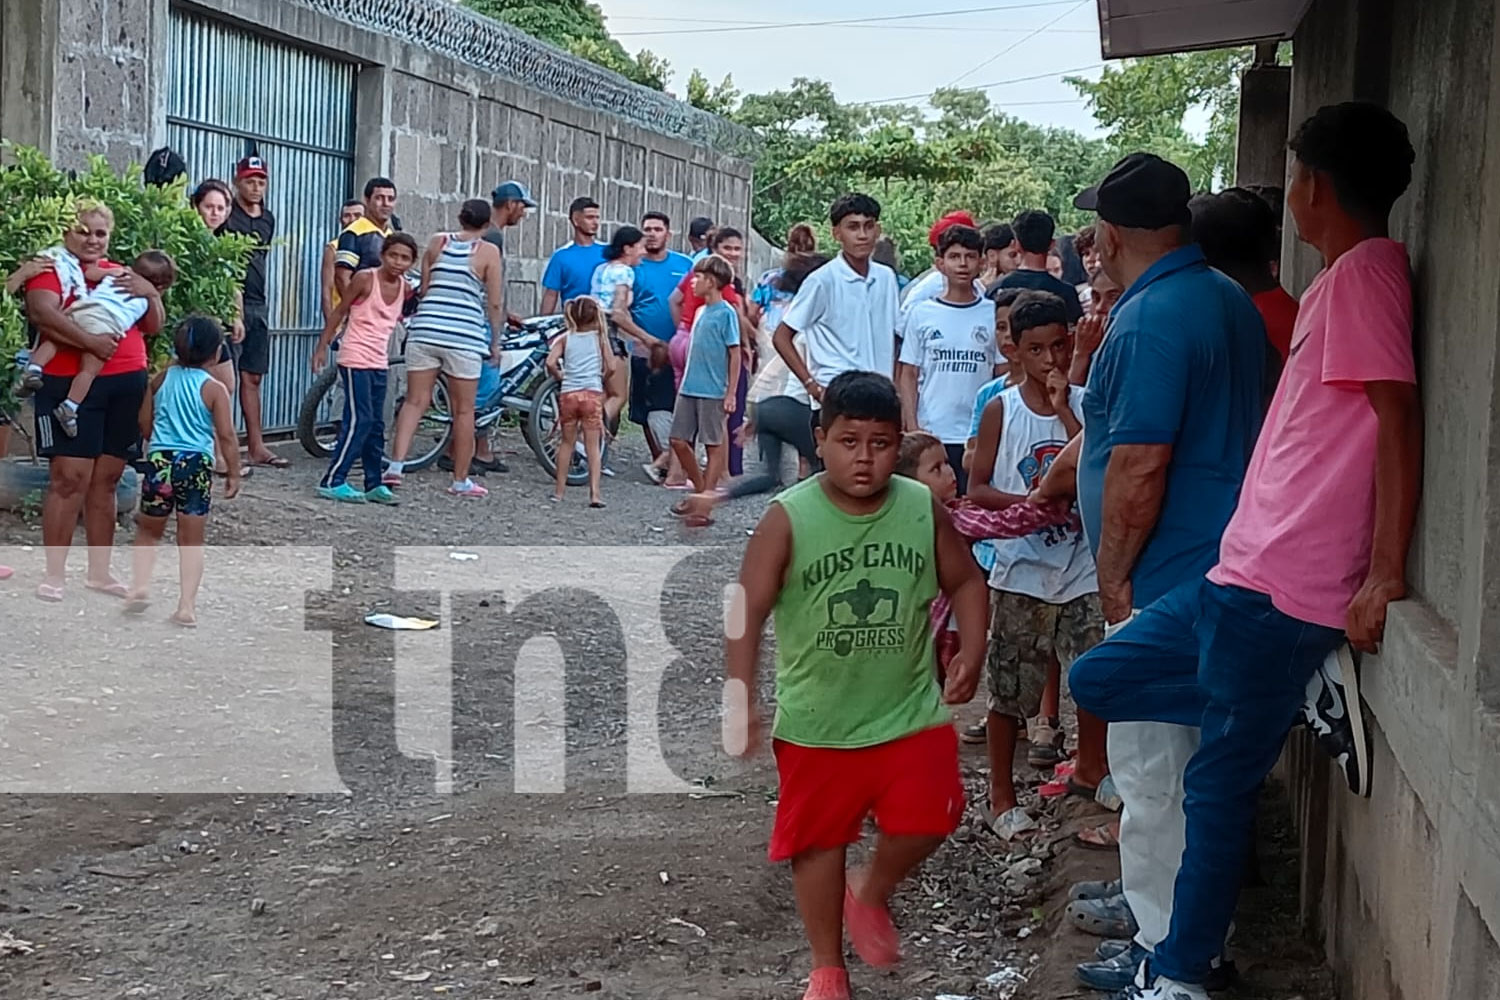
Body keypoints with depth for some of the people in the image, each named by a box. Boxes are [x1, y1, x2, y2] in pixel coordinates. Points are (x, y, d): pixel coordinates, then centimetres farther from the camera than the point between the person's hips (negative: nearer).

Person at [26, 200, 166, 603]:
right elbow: (42, 313, -19)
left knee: (106, 480, 11)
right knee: (69, 479, -8)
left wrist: (150, 293, -4)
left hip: (126, 385, 6)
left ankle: (99, 571, 18)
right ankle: (54, 575, -3)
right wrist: (90, 342, -26)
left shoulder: (121, 275, 17)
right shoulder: (53, 270, -1)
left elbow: (154, 326, 15)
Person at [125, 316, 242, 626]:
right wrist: (234, 473, 1)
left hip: (160, 460, 2)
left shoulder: (162, 379, 6)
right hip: (197, 464, -2)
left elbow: (144, 425, 12)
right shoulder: (215, 389, -5)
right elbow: (226, 436, -8)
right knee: (191, 540, 6)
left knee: (149, 532, 20)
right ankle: (187, 606, 0)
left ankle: (140, 585, 1)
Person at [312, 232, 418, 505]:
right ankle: (332, 482, -6)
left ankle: (374, 484, 14)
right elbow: (339, 313, -5)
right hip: (355, 359, -6)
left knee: (375, 426, 9)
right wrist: (322, 347, -5)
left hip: (379, 363, 6)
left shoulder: (405, 289, 6)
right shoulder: (365, 279, -10)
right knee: (359, 421, -10)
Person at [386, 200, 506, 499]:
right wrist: (495, 341, 8)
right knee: (463, 410, 6)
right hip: (465, 336, -3)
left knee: (415, 401, 7)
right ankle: (461, 480, 12)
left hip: (425, 328, 3)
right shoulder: (488, 252, -1)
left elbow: (423, 289, 9)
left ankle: (396, 465, -4)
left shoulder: (437, 242, 8)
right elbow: (495, 303, -2)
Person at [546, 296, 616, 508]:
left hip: (568, 393, 2)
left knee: (566, 442, 15)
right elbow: (611, 367, -2)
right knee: (593, 445, 1)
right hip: (592, 393, -2)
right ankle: (594, 492, -7)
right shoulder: (600, 338, 6)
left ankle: (559, 490, 20)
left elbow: (550, 362, -5)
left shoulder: (565, 339, 9)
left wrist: (559, 377, 12)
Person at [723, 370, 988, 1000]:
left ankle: (871, 895, 30)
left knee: (928, 821, -4)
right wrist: (741, 700, -14)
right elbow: (748, 612, -10)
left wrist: (970, 653, -3)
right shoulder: (787, 519, -13)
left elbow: (965, 581, 9)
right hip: (815, 722, -1)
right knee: (819, 840, 9)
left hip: (911, 711, 2)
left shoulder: (924, 509, -5)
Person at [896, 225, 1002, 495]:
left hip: (980, 435, 0)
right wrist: (912, 427, -4)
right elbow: (908, 375, 5)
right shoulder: (921, 313, 4)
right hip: (931, 434, 0)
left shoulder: (994, 314, 4)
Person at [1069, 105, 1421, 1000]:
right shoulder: (1345, 279, 16)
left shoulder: (1366, 273, -13)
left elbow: (1400, 421, -20)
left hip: (1280, 589, -10)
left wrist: (1383, 577, -22)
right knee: (1098, 679, 14)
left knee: (1222, 781, 0)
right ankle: (1290, 701, 13)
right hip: (1245, 574, 10)